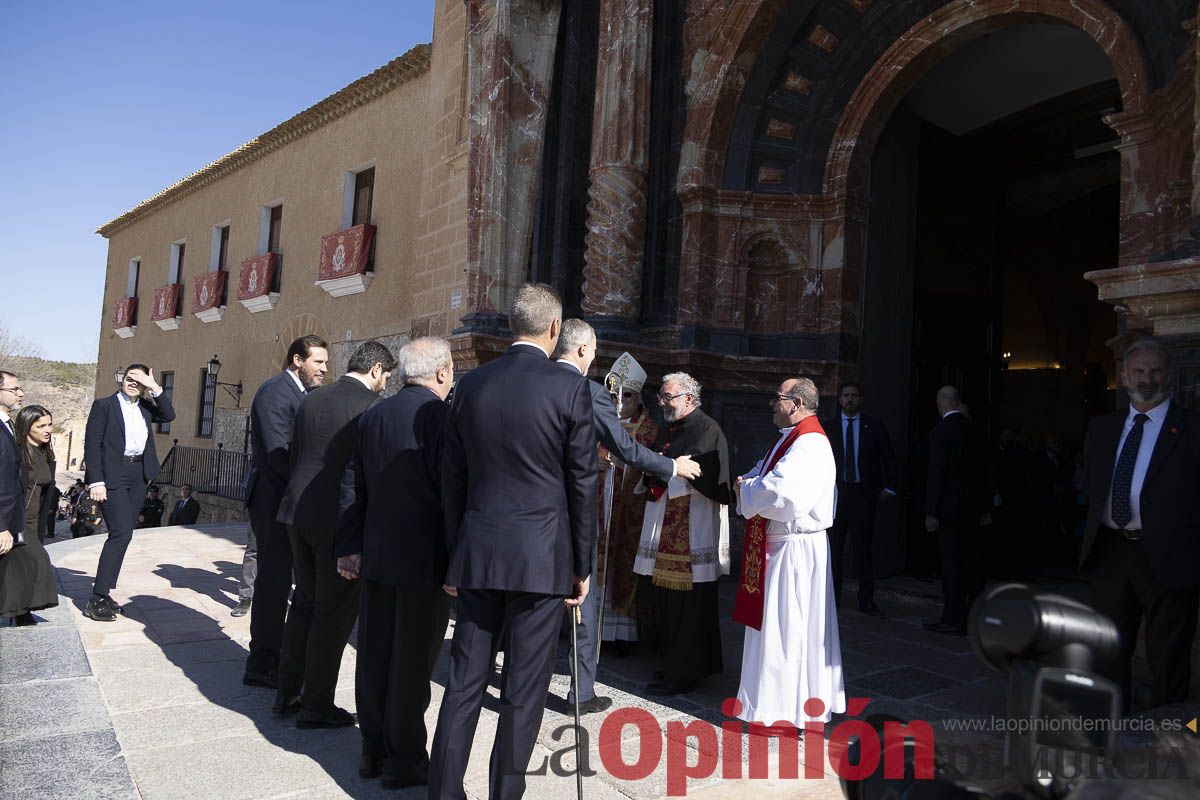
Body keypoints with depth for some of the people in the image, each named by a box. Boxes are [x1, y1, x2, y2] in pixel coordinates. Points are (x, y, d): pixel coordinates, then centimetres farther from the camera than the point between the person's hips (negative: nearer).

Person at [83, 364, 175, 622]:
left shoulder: (145, 407, 14)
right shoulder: (104, 405, -1)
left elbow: (169, 415, -1)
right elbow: (92, 443, -7)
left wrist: (155, 388, -6)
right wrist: (96, 481, -14)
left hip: (138, 476, 6)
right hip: (113, 475, -6)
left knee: (122, 535, 8)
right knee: (121, 532, -15)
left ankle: (103, 593, 17)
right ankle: (96, 600, -9)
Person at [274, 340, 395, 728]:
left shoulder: (311, 401, 8)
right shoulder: (372, 405, -13)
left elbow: (293, 458, 13)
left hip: (299, 513, 7)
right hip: (340, 521, -7)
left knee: (304, 603, 19)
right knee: (334, 612, 5)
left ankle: (287, 694, 29)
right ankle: (316, 706, 14)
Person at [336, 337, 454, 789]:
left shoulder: (372, 416, 6)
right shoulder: (441, 416, -15)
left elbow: (353, 486, 9)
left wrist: (349, 546, 16)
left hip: (376, 556, 6)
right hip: (426, 560, -6)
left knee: (374, 655, 14)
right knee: (413, 662, 4)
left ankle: (373, 750, 27)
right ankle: (404, 760, 15)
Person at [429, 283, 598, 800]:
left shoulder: (471, 385, 4)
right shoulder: (570, 388, -7)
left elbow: (452, 478, 9)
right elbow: (582, 484, -6)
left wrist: (454, 555, 17)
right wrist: (582, 565, 3)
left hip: (476, 554, 4)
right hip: (542, 557, -4)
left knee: (465, 683, 13)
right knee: (524, 691, 8)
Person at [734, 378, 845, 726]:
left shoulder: (810, 444, -20)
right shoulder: (791, 439, 13)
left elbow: (782, 497, -30)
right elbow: (763, 474, 20)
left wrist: (746, 488, -12)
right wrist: (750, 483, -4)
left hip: (795, 549, -10)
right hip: (778, 544, 10)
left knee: (787, 629, 1)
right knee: (778, 626, 18)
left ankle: (788, 709, 14)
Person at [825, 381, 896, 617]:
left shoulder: (874, 426, 6)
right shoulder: (829, 427, 8)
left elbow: (889, 458, 9)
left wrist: (888, 488, 3)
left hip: (864, 493, -1)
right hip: (835, 492, 1)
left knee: (863, 547, 1)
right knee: (833, 547, 4)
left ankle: (866, 600, 9)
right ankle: (831, 597, 14)